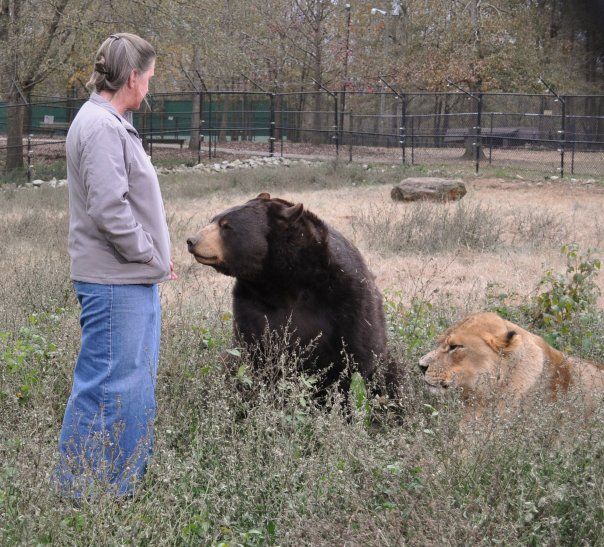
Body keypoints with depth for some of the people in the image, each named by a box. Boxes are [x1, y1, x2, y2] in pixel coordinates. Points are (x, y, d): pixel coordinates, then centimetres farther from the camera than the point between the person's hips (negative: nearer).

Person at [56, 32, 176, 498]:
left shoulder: (112, 124, 15)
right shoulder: (101, 127, -17)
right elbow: (110, 209, -23)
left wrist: (154, 256, 13)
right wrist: (149, 254, -12)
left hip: (135, 281, 11)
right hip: (114, 284, -11)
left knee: (138, 384, 17)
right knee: (109, 385, -6)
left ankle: (127, 482, 27)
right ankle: (83, 489, 3)